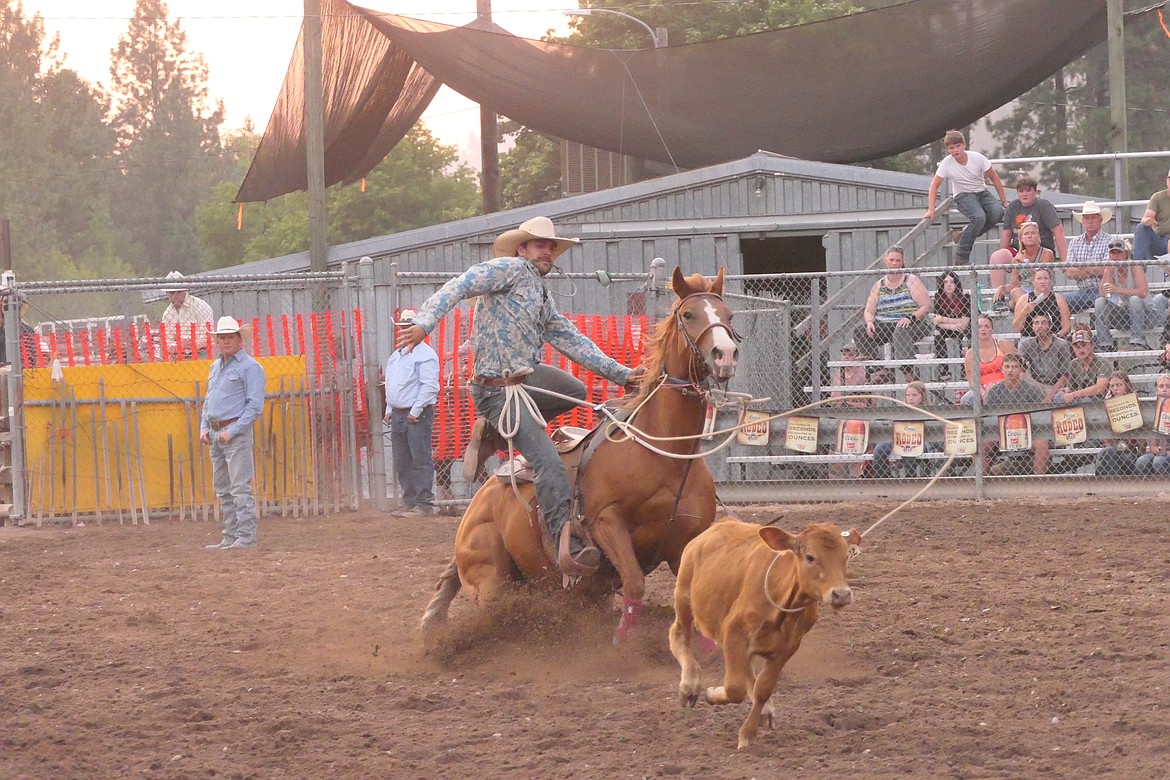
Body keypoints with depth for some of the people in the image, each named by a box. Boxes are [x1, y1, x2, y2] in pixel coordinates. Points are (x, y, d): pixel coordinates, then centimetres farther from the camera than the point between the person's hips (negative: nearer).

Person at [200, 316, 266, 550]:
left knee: (240, 487, -12)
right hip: (215, 434, 9)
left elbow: (255, 406, -12)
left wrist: (232, 432, -17)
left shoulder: (250, 367, -6)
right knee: (222, 489, 9)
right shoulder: (215, 367, 19)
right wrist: (204, 427, 11)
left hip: (237, 433, -9)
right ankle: (230, 537, 13)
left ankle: (246, 537, -13)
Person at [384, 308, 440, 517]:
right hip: (398, 414, 9)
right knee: (401, 462, 7)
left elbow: (430, 386, -15)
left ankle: (424, 503, -11)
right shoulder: (395, 356, 19)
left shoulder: (425, 355, -7)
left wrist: (416, 410, -18)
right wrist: (389, 409, 15)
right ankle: (410, 502, 11)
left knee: (421, 459, -10)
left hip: (418, 414, -9)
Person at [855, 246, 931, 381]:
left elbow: (926, 306, -1)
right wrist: (870, 322, -11)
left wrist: (910, 318, -17)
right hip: (883, 326, 4)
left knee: (901, 333, -41)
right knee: (859, 333, -21)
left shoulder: (911, 281, 6)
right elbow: (868, 311, 13)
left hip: (910, 325, -4)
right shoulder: (879, 285, 16)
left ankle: (908, 374, -51)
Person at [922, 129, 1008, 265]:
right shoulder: (947, 163, -15)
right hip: (963, 196, -3)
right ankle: (961, 257, -26)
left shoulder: (977, 158, -13)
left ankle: (966, 234, -4)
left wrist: (1004, 201, -1)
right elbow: (934, 185, -10)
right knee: (979, 217, -33)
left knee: (997, 212, -27)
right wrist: (931, 210, -17)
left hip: (981, 192, 3)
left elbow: (994, 178, -2)